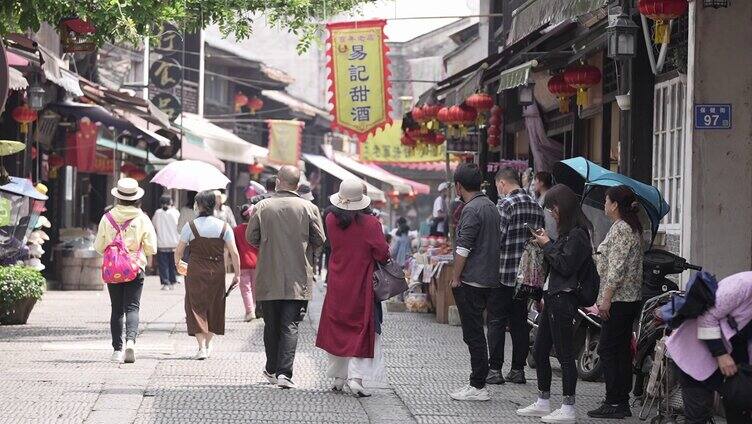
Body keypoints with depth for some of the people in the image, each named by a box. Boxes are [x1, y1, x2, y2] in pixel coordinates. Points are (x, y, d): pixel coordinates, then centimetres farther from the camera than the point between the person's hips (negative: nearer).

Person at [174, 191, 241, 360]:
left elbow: (179, 251, -3)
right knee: (214, 306, 19)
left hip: (195, 272, -2)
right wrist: (237, 274, 5)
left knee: (196, 307, 3)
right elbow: (234, 253, -4)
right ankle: (209, 343, 29)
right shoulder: (224, 226, -2)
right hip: (217, 271, 2)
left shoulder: (191, 226, -7)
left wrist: (177, 264, 18)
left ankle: (202, 347, -8)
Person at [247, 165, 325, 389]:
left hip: (268, 279, 1)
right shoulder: (309, 208, -4)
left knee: (271, 326, 14)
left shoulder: (263, 207, -3)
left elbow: (251, 238, 0)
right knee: (290, 326, -2)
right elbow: (319, 241, -1)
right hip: (298, 278, -1)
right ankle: (284, 373, -12)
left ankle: (271, 370, 24)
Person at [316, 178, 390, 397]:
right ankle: (356, 376, -11)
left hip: (337, 286, 3)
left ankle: (338, 377, 20)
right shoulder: (370, 223, -15)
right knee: (362, 330, 2)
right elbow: (383, 254, -10)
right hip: (362, 286, -3)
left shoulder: (331, 220, -6)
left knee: (337, 329, 15)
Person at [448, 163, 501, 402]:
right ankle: (478, 383, 16)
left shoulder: (471, 210, -15)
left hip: (471, 281, -9)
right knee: (476, 333, 14)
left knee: (473, 334, -5)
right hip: (491, 280, 9)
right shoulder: (491, 206, 13)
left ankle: (478, 386, -4)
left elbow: (463, 248, -18)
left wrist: (456, 277, -10)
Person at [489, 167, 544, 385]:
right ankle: (518, 369, 12)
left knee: (497, 322, 0)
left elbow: (497, 237, -18)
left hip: (503, 273, -7)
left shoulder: (505, 204, -12)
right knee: (520, 322, 11)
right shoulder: (536, 206, 11)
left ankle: (495, 369, -2)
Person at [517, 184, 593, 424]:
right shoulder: (568, 232, 16)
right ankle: (543, 403, 24)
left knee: (565, 354, -7)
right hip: (553, 297, 11)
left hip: (563, 299, -11)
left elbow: (565, 266, -20)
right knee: (540, 350, 15)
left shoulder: (578, 235, -15)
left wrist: (548, 245, -9)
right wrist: (546, 245, 7)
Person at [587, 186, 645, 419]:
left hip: (617, 300, -10)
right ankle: (622, 402, 13)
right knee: (622, 350, 11)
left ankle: (613, 402, -8)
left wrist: (606, 298, -19)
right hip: (630, 299, 10)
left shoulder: (620, 229, -14)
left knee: (608, 349, -7)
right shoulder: (633, 228, 17)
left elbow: (616, 268, -20)